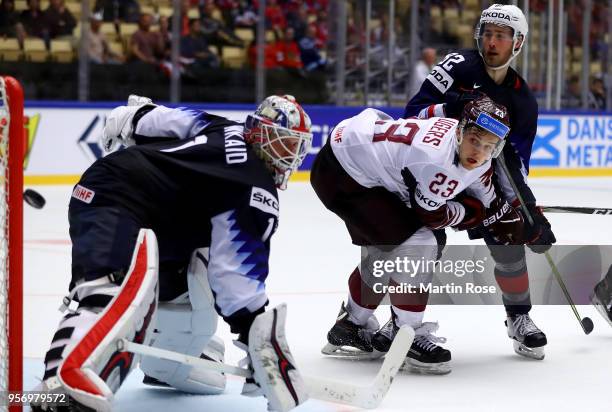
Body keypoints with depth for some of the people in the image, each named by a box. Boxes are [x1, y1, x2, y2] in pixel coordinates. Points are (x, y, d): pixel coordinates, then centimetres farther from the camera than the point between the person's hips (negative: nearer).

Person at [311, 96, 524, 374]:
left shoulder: (478, 159, -2)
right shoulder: (436, 155, -30)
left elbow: (485, 199, 19)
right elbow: (431, 215, -17)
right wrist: (469, 213, -3)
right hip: (342, 174, -10)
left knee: (386, 251, 23)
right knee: (417, 243, -16)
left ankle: (349, 329, 39)